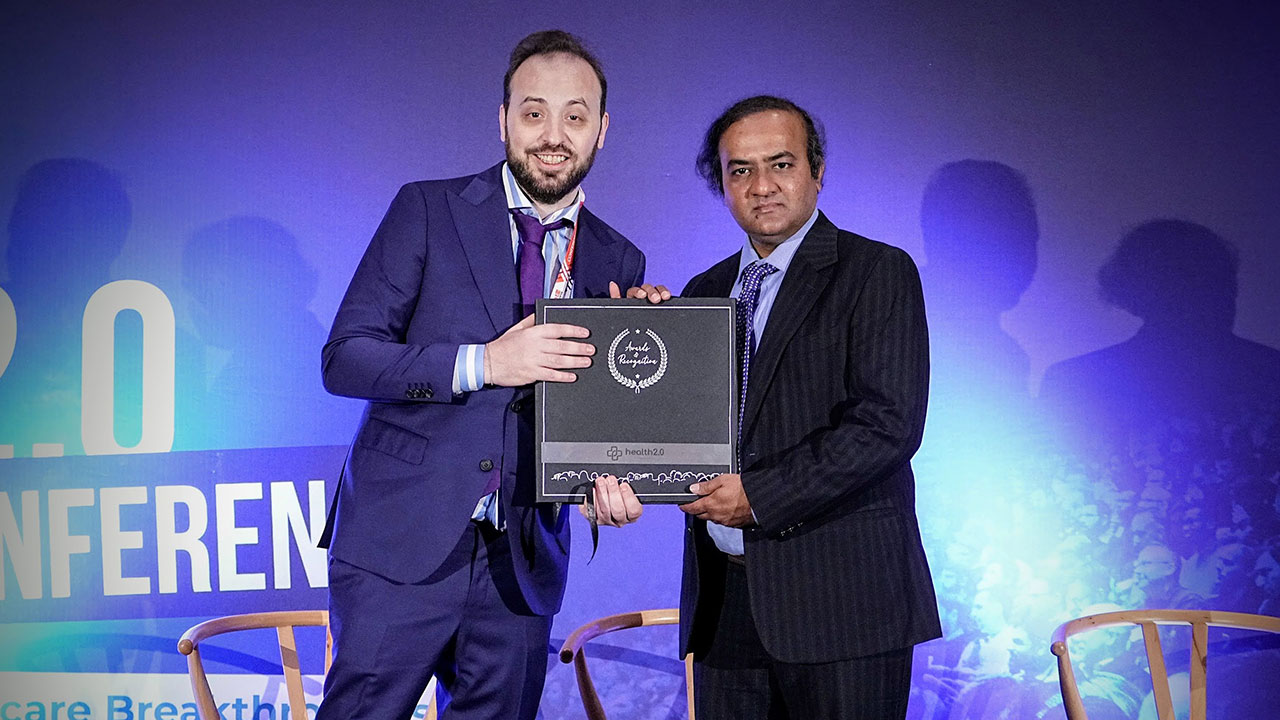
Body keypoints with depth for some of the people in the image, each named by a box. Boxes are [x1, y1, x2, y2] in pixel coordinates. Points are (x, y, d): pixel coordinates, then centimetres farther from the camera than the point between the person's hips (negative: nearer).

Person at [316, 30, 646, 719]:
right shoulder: (428, 210, -1)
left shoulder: (617, 262, 9)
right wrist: (484, 362, -20)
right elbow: (344, 358, -7)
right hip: (401, 544, -3)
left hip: (523, 563, 3)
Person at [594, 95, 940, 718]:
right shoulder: (706, 292, 16)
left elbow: (888, 424, -14)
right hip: (724, 602, 5)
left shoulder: (877, 273, -3)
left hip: (838, 597, -5)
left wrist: (760, 496, -16)